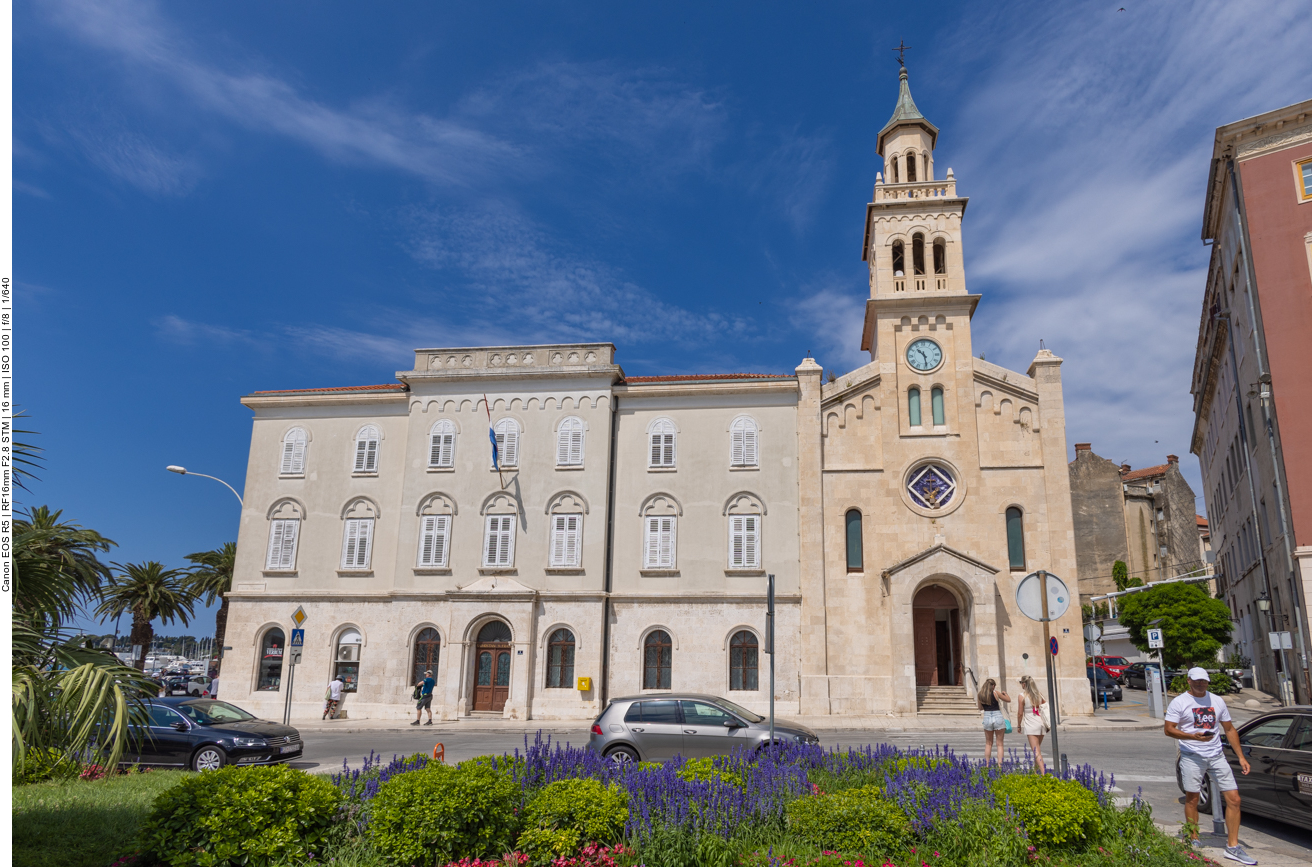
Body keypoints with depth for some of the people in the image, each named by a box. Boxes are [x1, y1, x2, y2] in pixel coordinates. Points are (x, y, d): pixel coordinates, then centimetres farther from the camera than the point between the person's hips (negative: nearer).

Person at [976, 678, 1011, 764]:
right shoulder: (996, 693, -6)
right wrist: (1004, 693, 26)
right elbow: (1008, 699, 7)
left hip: (987, 718, 3)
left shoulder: (980, 695, 2)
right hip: (998, 718, -3)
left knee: (988, 743, 16)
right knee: (999, 744, 7)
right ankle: (999, 764, 3)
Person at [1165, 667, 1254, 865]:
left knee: (1234, 799, -2)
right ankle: (1193, 841, 14)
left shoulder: (1217, 701, 12)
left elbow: (1229, 729, 17)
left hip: (1217, 755, 4)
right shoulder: (1179, 702, -2)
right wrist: (1193, 736, -20)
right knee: (1192, 799, 2)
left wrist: (1241, 757, 11)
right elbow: (1168, 729, -6)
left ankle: (1232, 847, 7)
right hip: (1192, 756, -4)